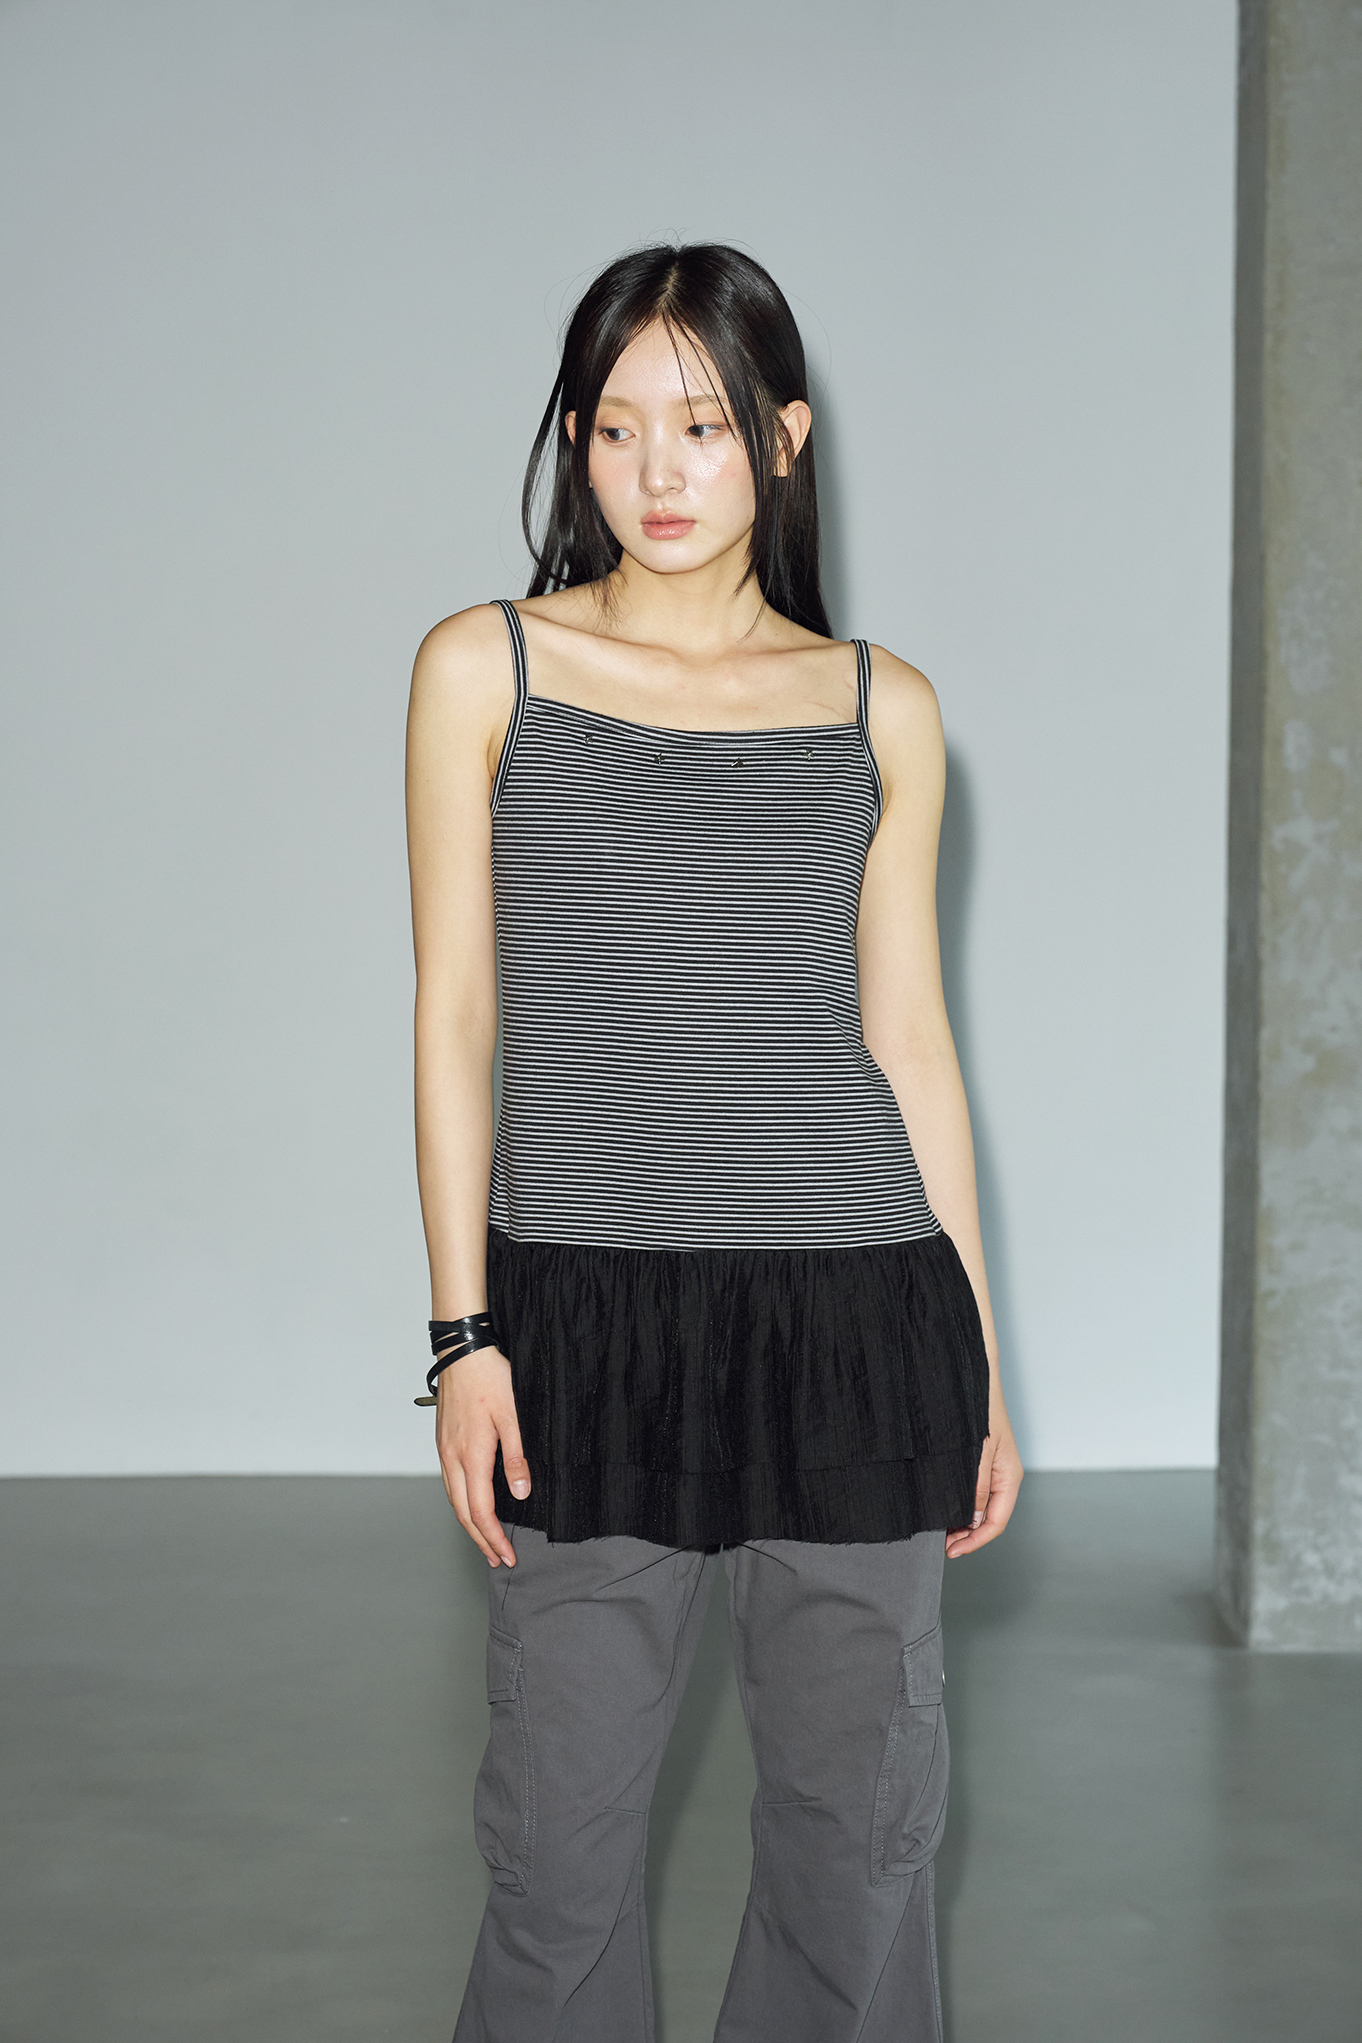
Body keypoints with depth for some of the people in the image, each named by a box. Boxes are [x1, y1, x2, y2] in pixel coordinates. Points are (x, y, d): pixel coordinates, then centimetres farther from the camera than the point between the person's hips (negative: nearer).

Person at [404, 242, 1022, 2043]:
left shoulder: (881, 708, 7)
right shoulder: (486, 670, 3)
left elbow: (908, 1032, 10)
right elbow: (454, 1016, 3)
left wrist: (981, 1364, 8)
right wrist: (463, 1333, -4)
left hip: (856, 1303, 1)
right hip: (588, 1306, -1)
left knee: (864, 1804, 8)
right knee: (564, 1821, 5)